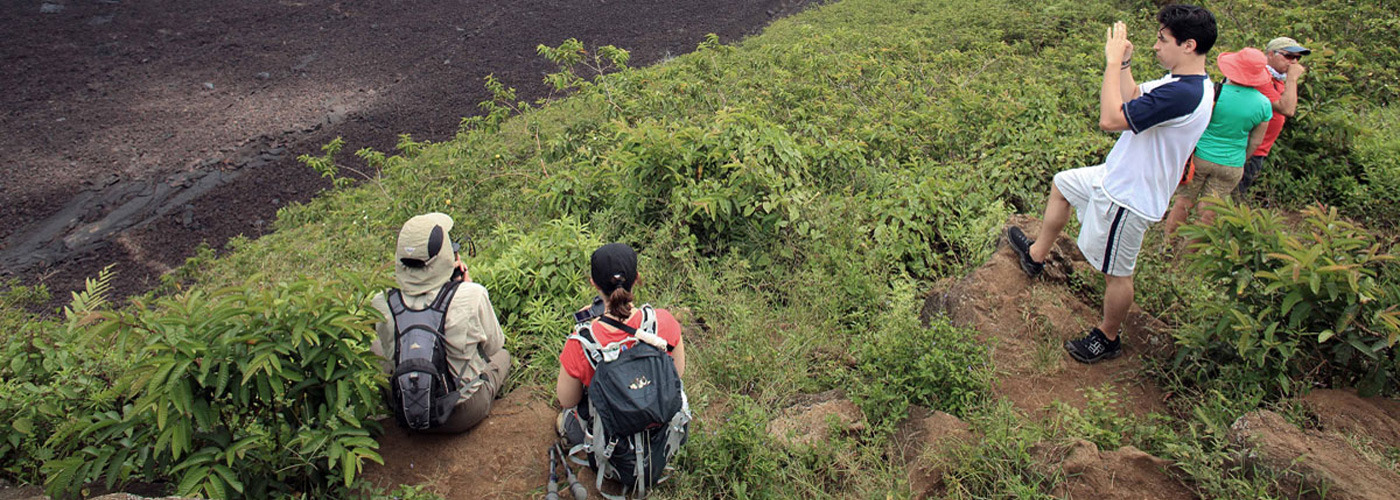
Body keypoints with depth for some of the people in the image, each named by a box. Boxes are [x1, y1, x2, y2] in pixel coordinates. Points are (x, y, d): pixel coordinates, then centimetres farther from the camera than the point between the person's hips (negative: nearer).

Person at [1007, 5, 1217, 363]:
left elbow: (1111, 118, -34)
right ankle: (1036, 255, 42)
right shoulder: (1182, 81, 1)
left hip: (1128, 198, -10)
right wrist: (1125, 62, 0)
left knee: (1117, 273, 6)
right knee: (1061, 184, 27)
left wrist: (1113, 61, -26)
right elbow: (1132, 98, 14)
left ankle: (1107, 339, 27)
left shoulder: (1184, 94, -32)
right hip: (1118, 176, 10)